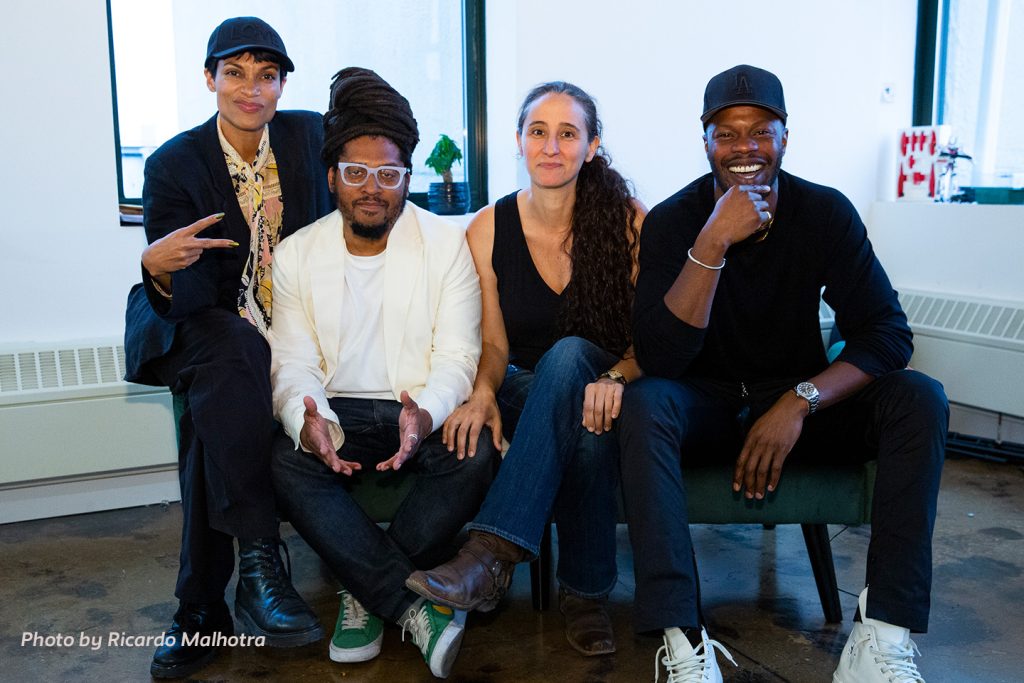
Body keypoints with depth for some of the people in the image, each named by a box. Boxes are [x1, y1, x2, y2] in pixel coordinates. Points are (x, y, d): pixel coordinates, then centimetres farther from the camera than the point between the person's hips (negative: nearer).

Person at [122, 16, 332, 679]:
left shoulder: (310, 134, 0)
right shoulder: (174, 164, -6)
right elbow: (189, 297, -12)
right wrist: (158, 268, -36)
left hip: (295, 320, 1)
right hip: (211, 322, -1)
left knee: (214, 416, -26)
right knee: (235, 353, -36)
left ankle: (202, 609, -15)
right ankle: (259, 562, -35)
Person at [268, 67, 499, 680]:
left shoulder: (447, 243, -1)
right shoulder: (296, 254, 5)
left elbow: (456, 358, -7)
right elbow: (294, 364, -1)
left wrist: (426, 416, -31)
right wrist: (308, 420, -26)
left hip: (424, 409, -1)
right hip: (339, 410, 1)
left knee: (476, 453, -32)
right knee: (286, 462, -30)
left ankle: (369, 593, -15)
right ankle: (413, 606, -24)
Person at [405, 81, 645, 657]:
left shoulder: (628, 221, -6)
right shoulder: (489, 230, 0)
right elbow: (495, 343, 2)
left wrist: (616, 377, -29)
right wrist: (483, 392, -21)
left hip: (604, 390, 0)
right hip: (529, 395, 1)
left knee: (569, 354, -37)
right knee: (590, 428, -37)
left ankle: (492, 556, -42)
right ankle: (586, 592, -23)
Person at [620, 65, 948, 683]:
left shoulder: (826, 212, -6)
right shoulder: (673, 221, -11)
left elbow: (888, 332, -12)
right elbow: (659, 357, -23)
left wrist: (800, 401, -27)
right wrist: (713, 243, -32)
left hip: (800, 402, 2)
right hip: (706, 401, -2)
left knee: (920, 398, -22)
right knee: (643, 404, -33)